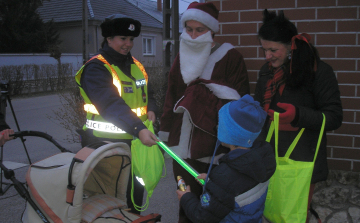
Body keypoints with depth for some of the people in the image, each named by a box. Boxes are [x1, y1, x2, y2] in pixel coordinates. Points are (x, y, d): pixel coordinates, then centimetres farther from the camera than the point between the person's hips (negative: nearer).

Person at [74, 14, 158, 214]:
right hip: (105, 145, -7)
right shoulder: (96, 68, -14)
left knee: (136, 191, 18)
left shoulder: (136, 66, 11)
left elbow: (147, 94, 19)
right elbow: (111, 104, -27)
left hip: (134, 141, 7)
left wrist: (150, 110, -5)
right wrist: (139, 129, -37)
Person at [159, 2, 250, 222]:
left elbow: (238, 102, -8)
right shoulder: (182, 57, 12)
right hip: (183, 144, 5)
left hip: (215, 145, -5)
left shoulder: (230, 57, -5)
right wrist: (165, 133, 15)